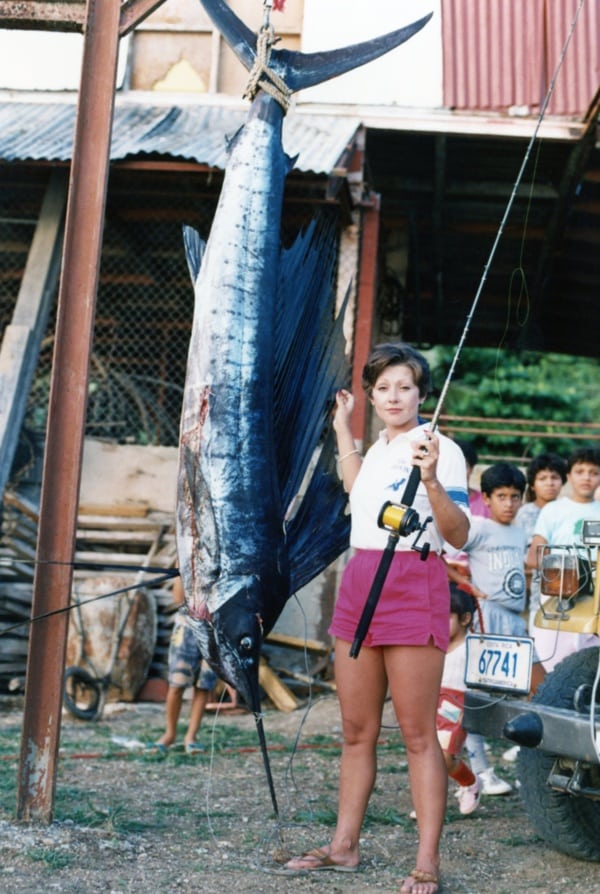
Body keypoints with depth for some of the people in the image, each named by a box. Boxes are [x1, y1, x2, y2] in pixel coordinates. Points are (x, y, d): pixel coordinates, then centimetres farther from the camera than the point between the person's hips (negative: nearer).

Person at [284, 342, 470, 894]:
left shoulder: (440, 449, -7)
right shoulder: (379, 449, 15)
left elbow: (458, 536, -12)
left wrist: (431, 480, -27)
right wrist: (343, 431, 36)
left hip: (412, 589, -7)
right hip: (359, 585, 7)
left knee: (417, 733, -5)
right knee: (357, 731, 12)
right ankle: (344, 847, 20)